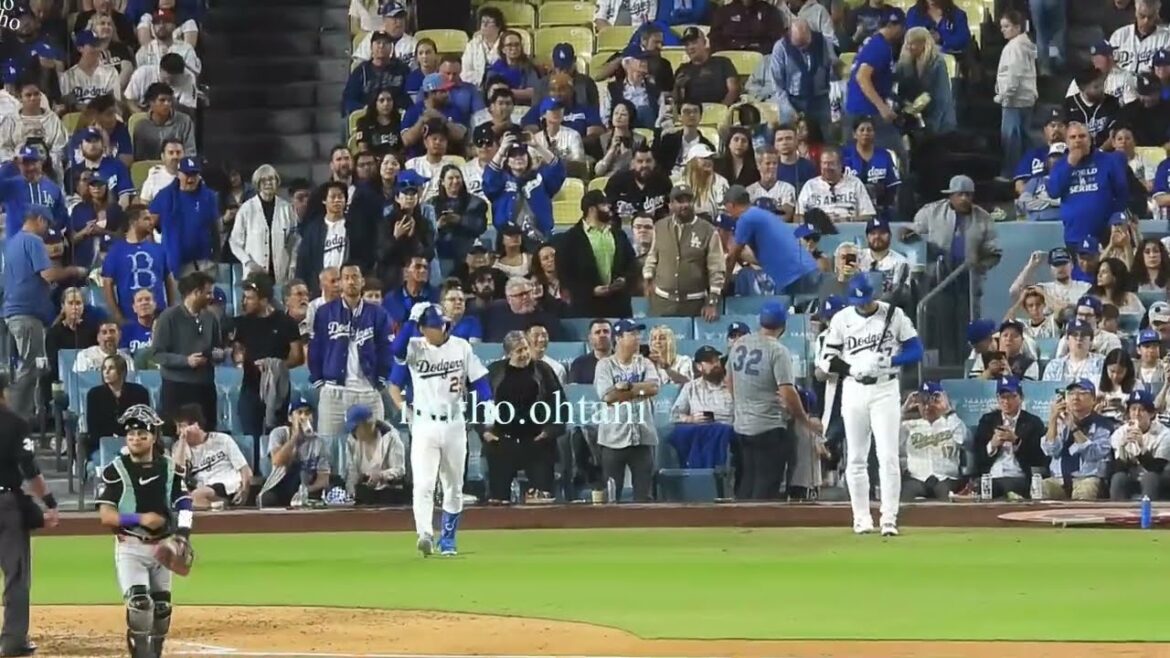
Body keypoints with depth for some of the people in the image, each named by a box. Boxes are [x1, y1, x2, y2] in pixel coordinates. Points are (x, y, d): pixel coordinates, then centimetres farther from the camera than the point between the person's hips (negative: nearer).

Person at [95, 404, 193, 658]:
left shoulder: (170, 468, 4)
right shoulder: (115, 471, -6)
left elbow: (183, 505, 2)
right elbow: (106, 516, -10)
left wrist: (183, 534, -17)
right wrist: (140, 519, -24)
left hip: (162, 546, 4)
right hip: (131, 548, -4)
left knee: (161, 606, 10)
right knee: (139, 603, -20)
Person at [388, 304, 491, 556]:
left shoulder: (461, 347, 1)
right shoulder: (413, 348, -3)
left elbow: (478, 380, 3)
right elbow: (397, 350, -23)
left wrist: (487, 407, -7)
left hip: (454, 424, 2)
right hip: (424, 425, -2)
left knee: (453, 486, 11)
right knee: (423, 484, -17)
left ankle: (448, 540, 23)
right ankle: (425, 534, -27)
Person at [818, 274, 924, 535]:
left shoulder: (894, 315, -3)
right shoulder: (841, 319, 2)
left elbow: (915, 351, -2)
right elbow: (827, 360, 1)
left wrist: (888, 361, -19)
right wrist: (853, 369, -17)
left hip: (885, 390, -2)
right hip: (853, 391, 2)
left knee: (888, 457, -9)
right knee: (856, 459, 5)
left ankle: (889, 520, -9)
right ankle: (862, 518, 13)